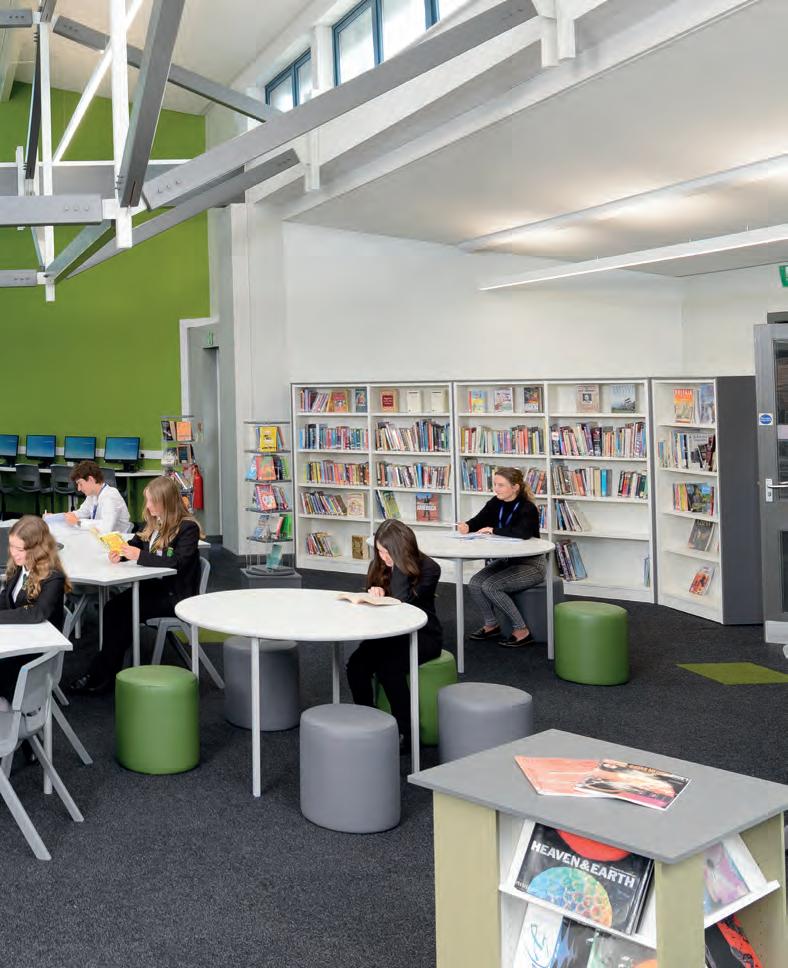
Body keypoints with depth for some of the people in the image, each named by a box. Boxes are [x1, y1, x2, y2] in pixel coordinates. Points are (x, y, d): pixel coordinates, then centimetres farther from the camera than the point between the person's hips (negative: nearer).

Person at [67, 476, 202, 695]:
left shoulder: (187, 528, -13)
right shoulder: (152, 523, 11)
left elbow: (178, 562, -24)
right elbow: (135, 544, 19)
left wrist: (140, 556, -26)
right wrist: (120, 552, -5)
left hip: (175, 594, -7)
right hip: (152, 585, 7)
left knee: (125, 613, -21)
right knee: (113, 607, -17)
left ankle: (102, 675, -13)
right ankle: (106, 671, -17)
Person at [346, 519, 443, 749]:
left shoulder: (428, 568, -15)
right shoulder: (378, 565, 2)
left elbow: (401, 601, -26)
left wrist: (398, 563, -24)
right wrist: (374, 593, -15)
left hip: (422, 635, -5)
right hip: (389, 632, 5)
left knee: (388, 668, -32)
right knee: (356, 665, -23)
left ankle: (406, 732, -16)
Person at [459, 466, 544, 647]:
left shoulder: (528, 508, -21)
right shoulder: (496, 503, 0)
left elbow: (523, 533, -39)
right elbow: (478, 522, -3)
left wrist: (494, 530, -31)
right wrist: (466, 526, -26)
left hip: (531, 564, -7)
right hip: (506, 560, 7)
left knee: (490, 586, -24)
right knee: (475, 583, -13)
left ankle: (522, 631, -11)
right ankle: (491, 625, 8)